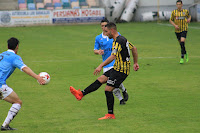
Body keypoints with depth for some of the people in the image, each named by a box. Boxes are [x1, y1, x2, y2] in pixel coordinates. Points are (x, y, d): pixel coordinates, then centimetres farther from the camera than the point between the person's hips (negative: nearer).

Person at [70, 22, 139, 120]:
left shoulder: (118, 41, -19)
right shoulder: (122, 39, 13)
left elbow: (113, 57, -28)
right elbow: (134, 48, 24)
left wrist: (101, 66, -29)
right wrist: (135, 63, 28)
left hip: (121, 71, -10)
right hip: (117, 68, 10)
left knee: (108, 90, -8)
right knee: (100, 80, 7)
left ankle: (110, 115, -2)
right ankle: (81, 94, 7)